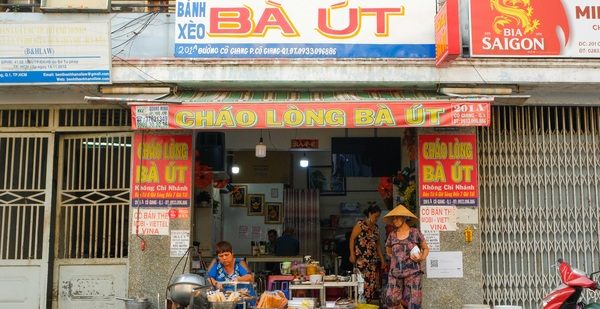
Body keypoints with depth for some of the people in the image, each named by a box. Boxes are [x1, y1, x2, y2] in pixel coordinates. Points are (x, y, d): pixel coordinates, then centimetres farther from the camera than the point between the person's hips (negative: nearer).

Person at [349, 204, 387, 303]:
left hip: (373, 259, 7)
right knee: (364, 281, -12)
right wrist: (352, 254, -14)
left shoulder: (376, 228, 15)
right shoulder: (360, 224, -5)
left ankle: (369, 303, 10)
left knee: (373, 282, 3)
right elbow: (352, 239, -7)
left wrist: (382, 258, 18)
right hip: (361, 258, -7)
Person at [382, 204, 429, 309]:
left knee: (413, 300, -3)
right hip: (395, 272, 3)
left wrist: (422, 258, -9)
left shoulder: (415, 233, 0)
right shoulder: (392, 236, 8)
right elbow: (389, 252, 23)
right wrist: (398, 258, 9)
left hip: (413, 272, -3)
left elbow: (426, 248, 9)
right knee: (391, 299, -4)